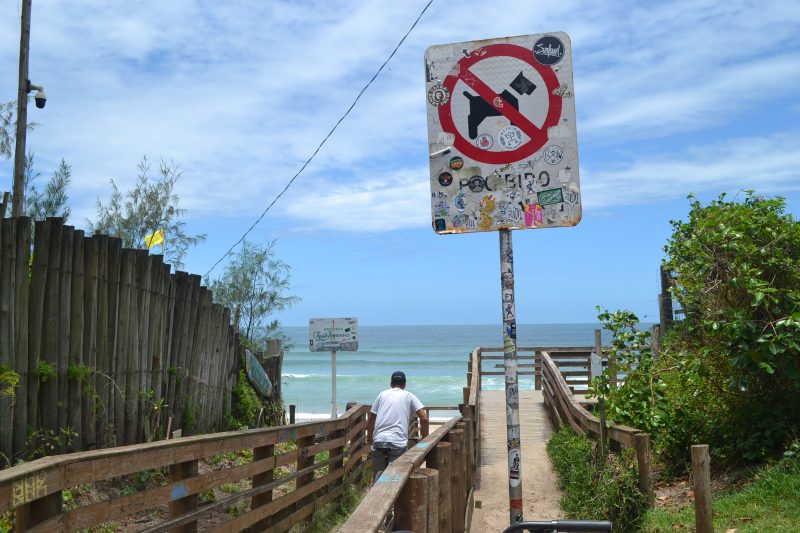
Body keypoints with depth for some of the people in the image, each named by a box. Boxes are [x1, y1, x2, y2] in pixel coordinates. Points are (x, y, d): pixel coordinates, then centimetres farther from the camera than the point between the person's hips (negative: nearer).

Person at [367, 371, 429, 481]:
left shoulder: (382, 394, 17)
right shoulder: (409, 396, 11)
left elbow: (371, 418, 15)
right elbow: (424, 418, 1)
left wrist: (369, 438, 25)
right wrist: (425, 437, 14)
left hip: (379, 440, 2)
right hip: (398, 442, -2)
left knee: (379, 472, 11)